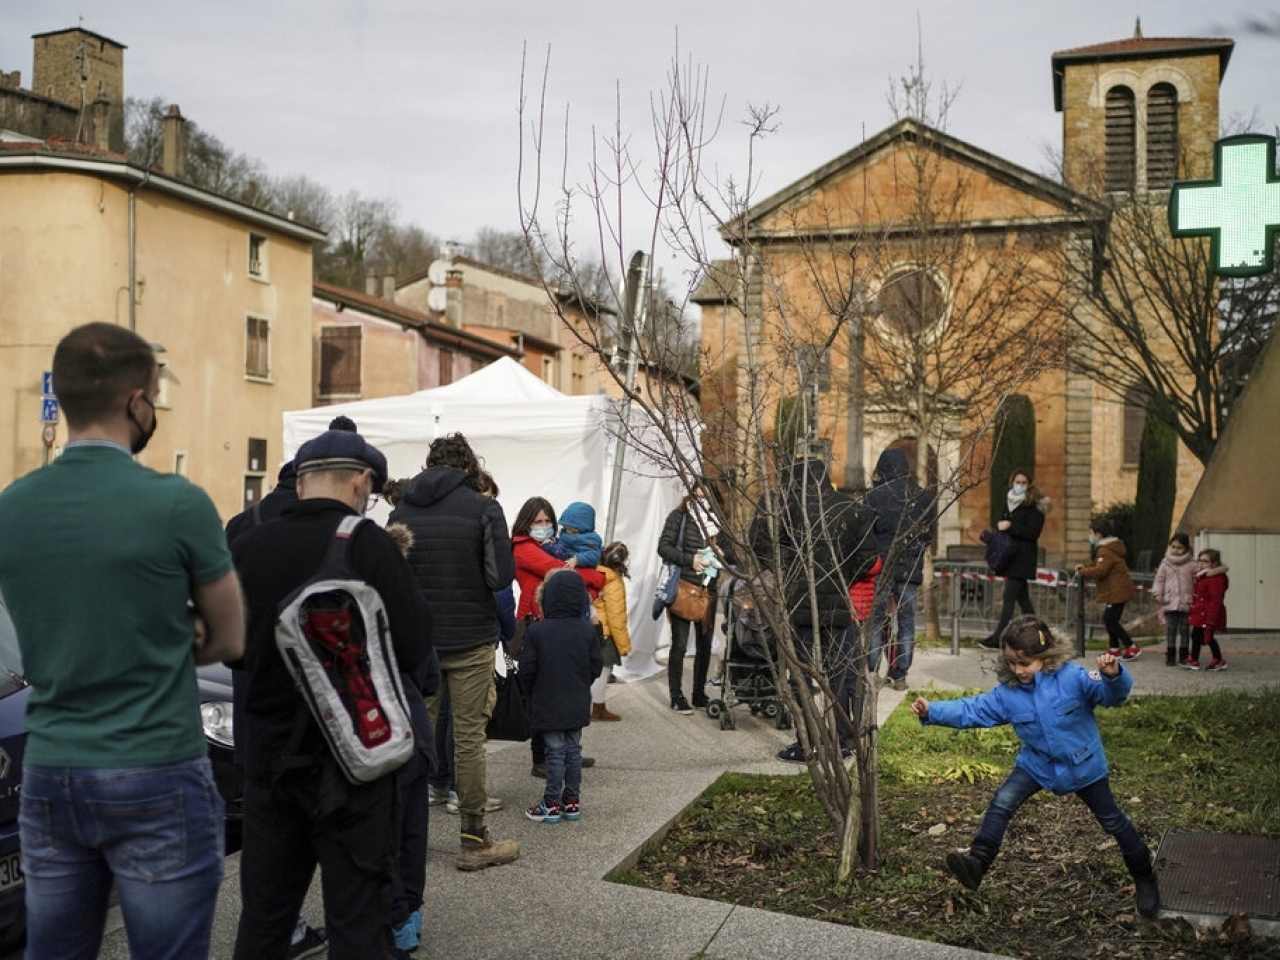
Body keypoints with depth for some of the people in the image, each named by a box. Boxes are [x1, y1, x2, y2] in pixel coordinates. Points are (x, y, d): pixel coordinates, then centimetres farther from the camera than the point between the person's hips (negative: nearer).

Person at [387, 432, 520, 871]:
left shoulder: (402, 511, 4)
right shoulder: (484, 509, -8)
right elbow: (501, 576, -14)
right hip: (469, 641, -4)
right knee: (469, 738, 2)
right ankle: (474, 841, 9)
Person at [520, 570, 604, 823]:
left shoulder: (536, 631, -14)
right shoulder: (587, 630, -4)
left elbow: (527, 671, -10)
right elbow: (596, 668, 2)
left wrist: (530, 695, 8)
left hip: (548, 705, -3)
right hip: (578, 705, 3)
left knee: (555, 752, 3)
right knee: (573, 750, 13)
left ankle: (551, 804, 9)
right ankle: (571, 800, 20)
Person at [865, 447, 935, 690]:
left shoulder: (875, 496, -11)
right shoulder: (923, 497, 1)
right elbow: (929, 533, 8)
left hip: (882, 566, -3)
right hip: (911, 568, 3)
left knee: (876, 619, 6)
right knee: (906, 620, 8)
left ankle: (871, 672, 6)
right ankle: (900, 675, 9)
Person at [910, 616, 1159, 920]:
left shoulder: (1073, 678, -24)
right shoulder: (1006, 692, -13)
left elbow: (1112, 695, -28)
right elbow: (970, 710, -13)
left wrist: (1113, 675, -51)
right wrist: (932, 711, -25)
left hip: (1083, 765, -3)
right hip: (1037, 764, 3)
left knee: (1112, 822, 13)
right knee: (1001, 804, -16)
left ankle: (1144, 879, 33)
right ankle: (977, 863, -13)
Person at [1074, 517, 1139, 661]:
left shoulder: (1105, 551, -19)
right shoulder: (1110, 547, 15)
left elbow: (1099, 571, -27)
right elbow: (1100, 565, 22)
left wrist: (1082, 571, -15)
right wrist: (1085, 566, 10)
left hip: (1117, 591, -11)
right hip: (1117, 591, 11)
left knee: (1111, 621, -6)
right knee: (1109, 620, 15)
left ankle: (1132, 648, -1)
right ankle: (1114, 649, 21)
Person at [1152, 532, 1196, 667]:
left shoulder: (1191, 566, 5)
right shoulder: (1165, 564, 7)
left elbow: (1196, 583, 5)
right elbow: (1159, 580, 7)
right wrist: (1157, 593, -7)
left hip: (1186, 604, 0)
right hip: (1170, 603, 0)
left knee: (1184, 630, 5)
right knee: (1171, 629, 1)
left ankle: (1184, 656, 12)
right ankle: (1170, 656, 5)